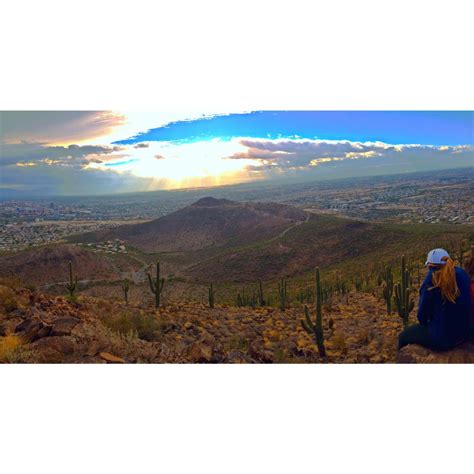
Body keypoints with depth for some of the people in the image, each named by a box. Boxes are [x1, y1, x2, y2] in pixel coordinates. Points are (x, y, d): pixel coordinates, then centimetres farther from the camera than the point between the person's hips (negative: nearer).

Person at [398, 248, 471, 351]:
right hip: (463, 332, 7)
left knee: (403, 336, 18)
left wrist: (425, 322, 11)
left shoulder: (432, 279, -17)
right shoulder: (462, 274, -1)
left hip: (441, 338, -7)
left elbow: (422, 315, -13)